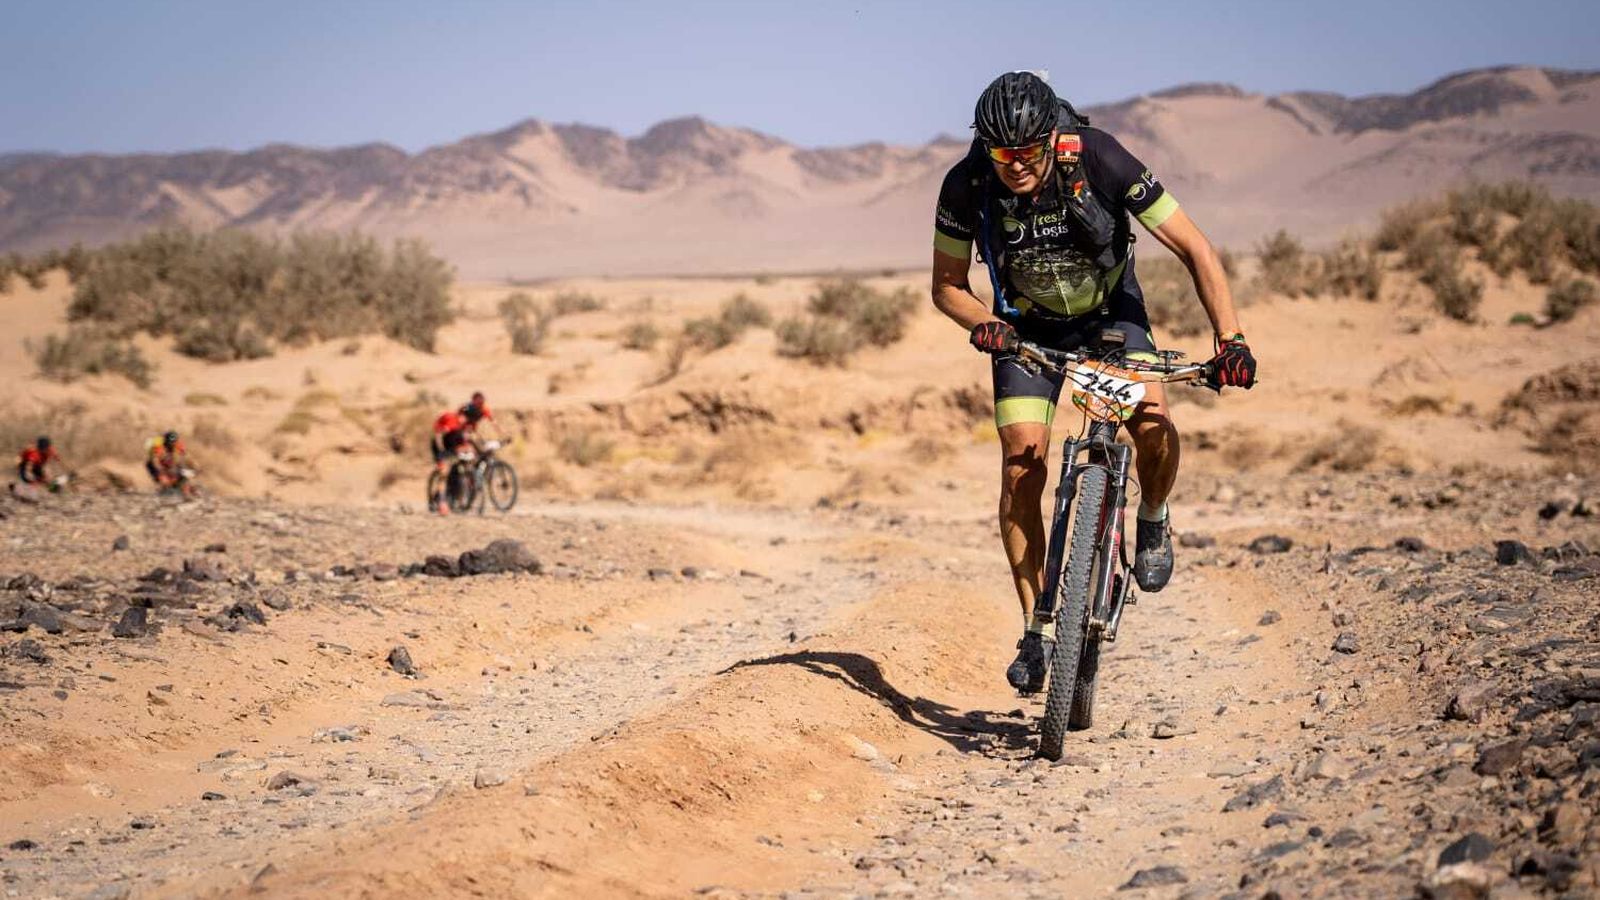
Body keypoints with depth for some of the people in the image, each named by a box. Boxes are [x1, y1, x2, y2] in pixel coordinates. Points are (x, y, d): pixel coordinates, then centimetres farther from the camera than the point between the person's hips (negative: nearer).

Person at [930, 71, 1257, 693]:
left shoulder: (1100, 162, -31)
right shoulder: (967, 186, -26)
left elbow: (1195, 250, -25)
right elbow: (947, 286, -12)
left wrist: (1230, 339, -36)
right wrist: (984, 325, -33)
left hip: (1110, 312, -1)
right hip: (1027, 325, 1)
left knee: (1151, 421, -27)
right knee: (1022, 466, -14)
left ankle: (1153, 518, 6)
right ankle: (1036, 629, -4)